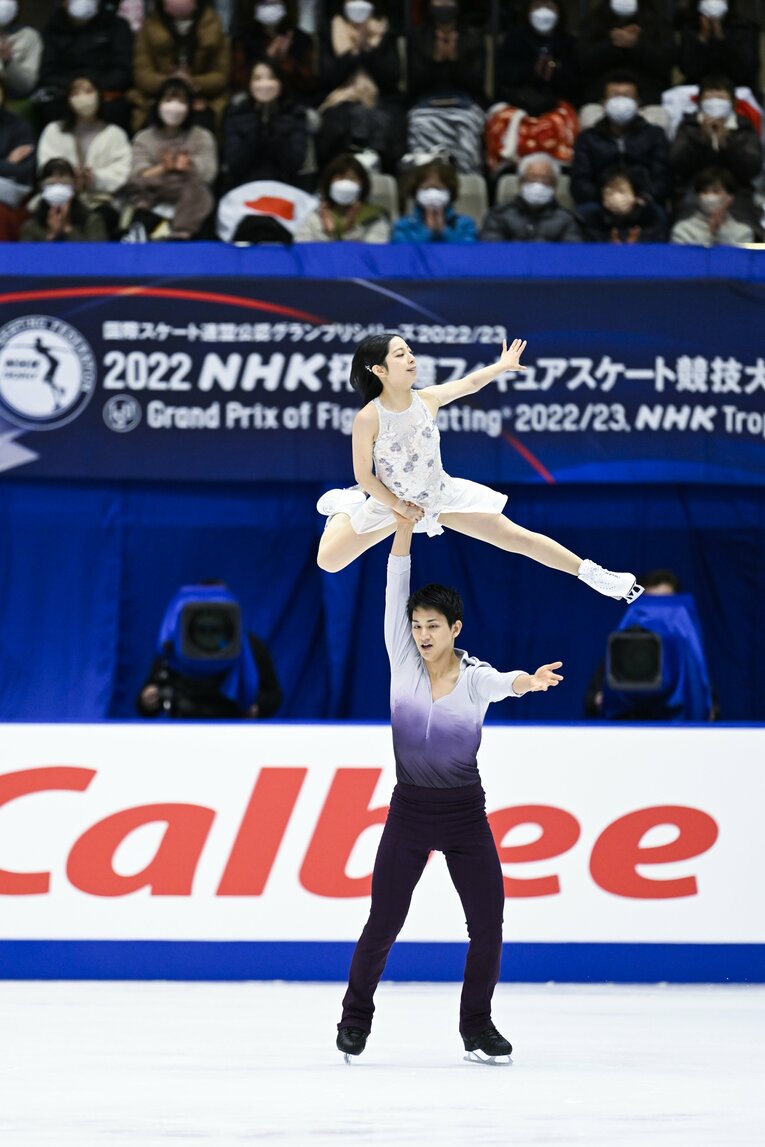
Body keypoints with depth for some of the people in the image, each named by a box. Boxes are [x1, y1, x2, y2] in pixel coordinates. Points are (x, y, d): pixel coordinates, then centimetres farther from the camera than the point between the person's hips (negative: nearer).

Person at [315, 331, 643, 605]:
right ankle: (346, 507, 33)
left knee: (517, 537, -1)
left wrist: (503, 366, -2)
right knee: (328, 561, 2)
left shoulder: (427, 399, -17)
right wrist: (398, 507, -15)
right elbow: (365, 476, -18)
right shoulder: (368, 419, -29)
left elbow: (470, 383, 2)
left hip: (442, 495, 2)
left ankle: (591, 573, 8)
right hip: (390, 502, -2)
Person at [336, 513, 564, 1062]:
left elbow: (503, 683, -31)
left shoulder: (474, 678, -8)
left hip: (465, 814, 0)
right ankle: (356, 1017, 17)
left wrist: (529, 681, -55)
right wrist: (405, 522, -18)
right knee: (383, 924, -3)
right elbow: (396, 587, -10)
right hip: (410, 811, 0)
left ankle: (477, 1026, 12)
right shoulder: (404, 662, -3)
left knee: (488, 922, -5)